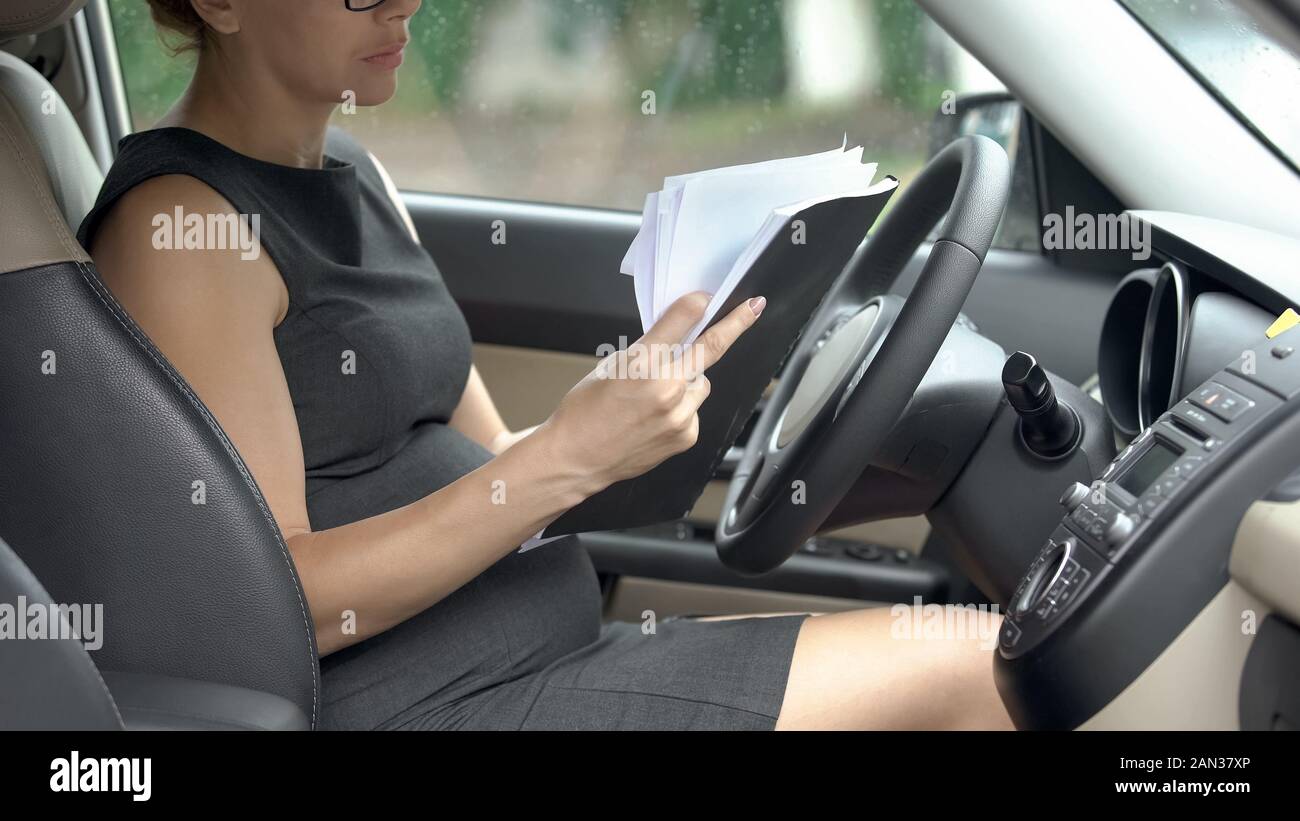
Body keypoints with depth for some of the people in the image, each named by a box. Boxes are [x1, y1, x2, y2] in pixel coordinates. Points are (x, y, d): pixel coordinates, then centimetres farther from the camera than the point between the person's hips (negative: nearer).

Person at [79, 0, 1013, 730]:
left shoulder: (355, 175, 15)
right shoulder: (174, 225, -12)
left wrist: (658, 401, 0)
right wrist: (569, 458, -23)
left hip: (559, 649, 9)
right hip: (429, 703, -9)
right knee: (964, 672, -13)